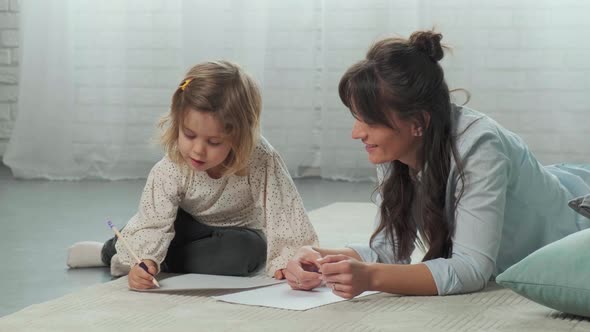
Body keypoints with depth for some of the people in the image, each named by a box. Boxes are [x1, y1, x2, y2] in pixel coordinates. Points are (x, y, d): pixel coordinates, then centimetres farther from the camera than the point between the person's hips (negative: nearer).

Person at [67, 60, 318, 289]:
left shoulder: (263, 162, -34)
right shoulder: (169, 172, -29)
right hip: (192, 229, 0)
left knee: (241, 252, -35)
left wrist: (291, 264, -50)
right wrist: (143, 260, -54)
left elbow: (286, 215, -36)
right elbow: (153, 224, -34)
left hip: (241, 235, 0)